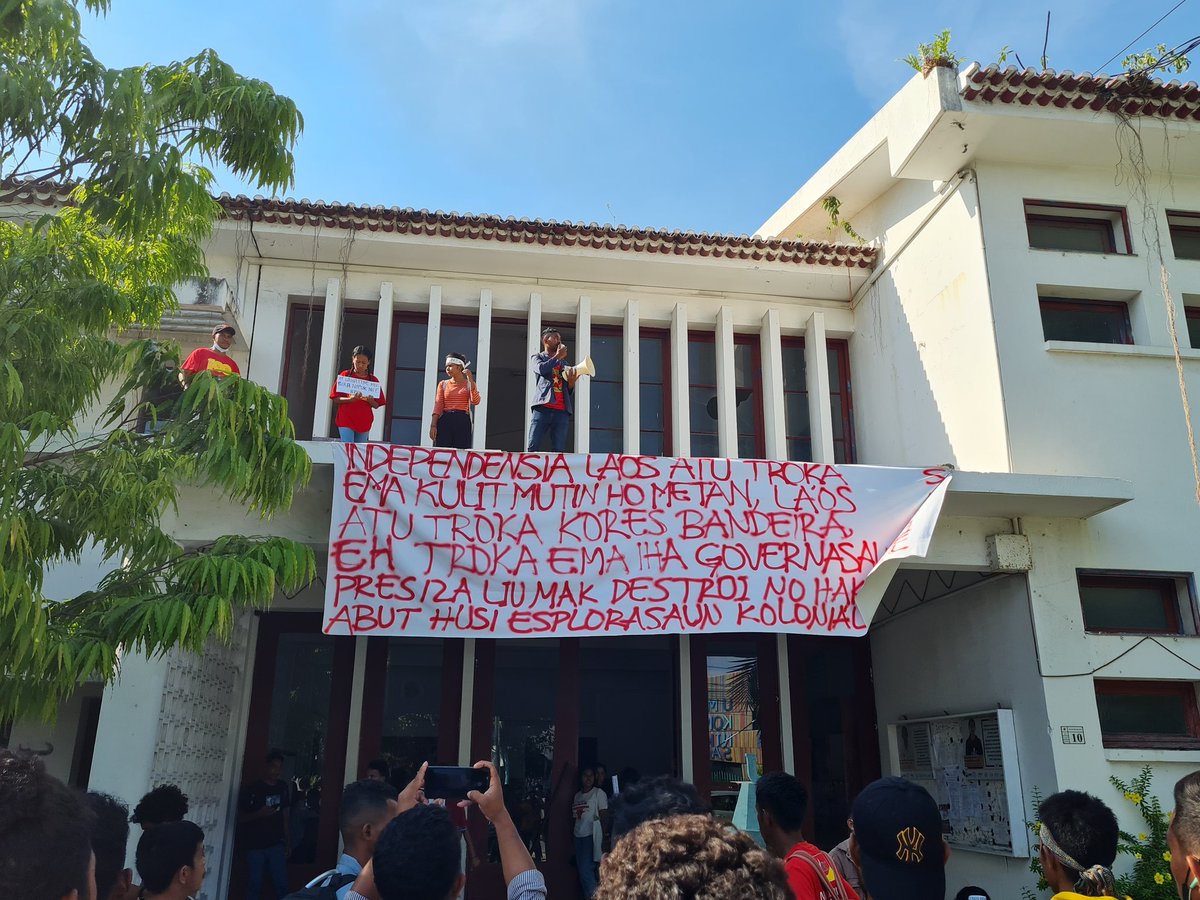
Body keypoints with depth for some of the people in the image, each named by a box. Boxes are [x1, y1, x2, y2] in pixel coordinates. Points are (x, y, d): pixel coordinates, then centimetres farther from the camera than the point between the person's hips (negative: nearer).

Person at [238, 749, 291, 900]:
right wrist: (259, 814, -21)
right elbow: (241, 817, -3)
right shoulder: (251, 789, -7)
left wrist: (287, 841, 9)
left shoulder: (283, 788, 5)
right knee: (254, 886, 2)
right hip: (254, 845, -3)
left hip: (276, 845, 3)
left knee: (281, 885, -1)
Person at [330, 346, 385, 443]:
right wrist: (350, 399, -18)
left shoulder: (373, 380, 6)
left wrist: (371, 401, -14)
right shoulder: (345, 375, 2)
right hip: (346, 420, -2)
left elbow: (376, 405, 9)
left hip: (364, 422, 2)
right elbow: (336, 399, 0)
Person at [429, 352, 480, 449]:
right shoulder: (443, 384, 12)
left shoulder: (469, 384, 9)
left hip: (463, 422, -1)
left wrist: (471, 380, -12)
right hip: (445, 421, 1)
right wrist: (433, 425, -7)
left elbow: (475, 401, -9)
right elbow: (438, 405, 4)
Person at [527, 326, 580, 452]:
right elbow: (541, 369, -9)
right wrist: (558, 356, 2)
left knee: (559, 451, -5)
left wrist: (571, 383, -2)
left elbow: (570, 393, 20)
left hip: (562, 412, 4)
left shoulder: (564, 365, 26)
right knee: (532, 448, -11)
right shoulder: (538, 357, 17)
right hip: (543, 408, -3)